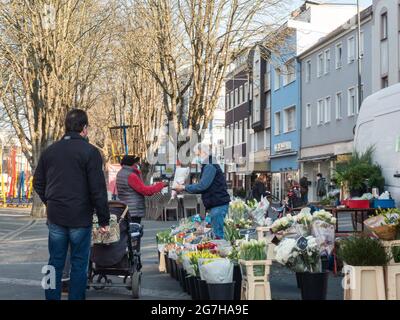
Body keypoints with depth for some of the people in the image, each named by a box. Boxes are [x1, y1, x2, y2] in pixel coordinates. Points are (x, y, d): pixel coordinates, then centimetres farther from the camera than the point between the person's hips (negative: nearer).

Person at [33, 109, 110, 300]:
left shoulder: (50, 151, 7)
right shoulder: (90, 152, -10)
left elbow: (38, 183, 14)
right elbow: (98, 190, -12)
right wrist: (104, 220, -7)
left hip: (55, 217, 5)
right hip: (80, 218, -4)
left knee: (55, 263, 11)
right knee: (79, 264, 5)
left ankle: (52, 298, 16)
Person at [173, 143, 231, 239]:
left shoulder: (210, 167, -13)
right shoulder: (208, 166, 20)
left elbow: (202, 186, -21)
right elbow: (205, 187, 20)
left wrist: (184, 188, -12)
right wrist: (185, 188, 12)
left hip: (218, 205, -10)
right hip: (215, 205, 10)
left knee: (218, 234, -10)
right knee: (216, 232, 10)